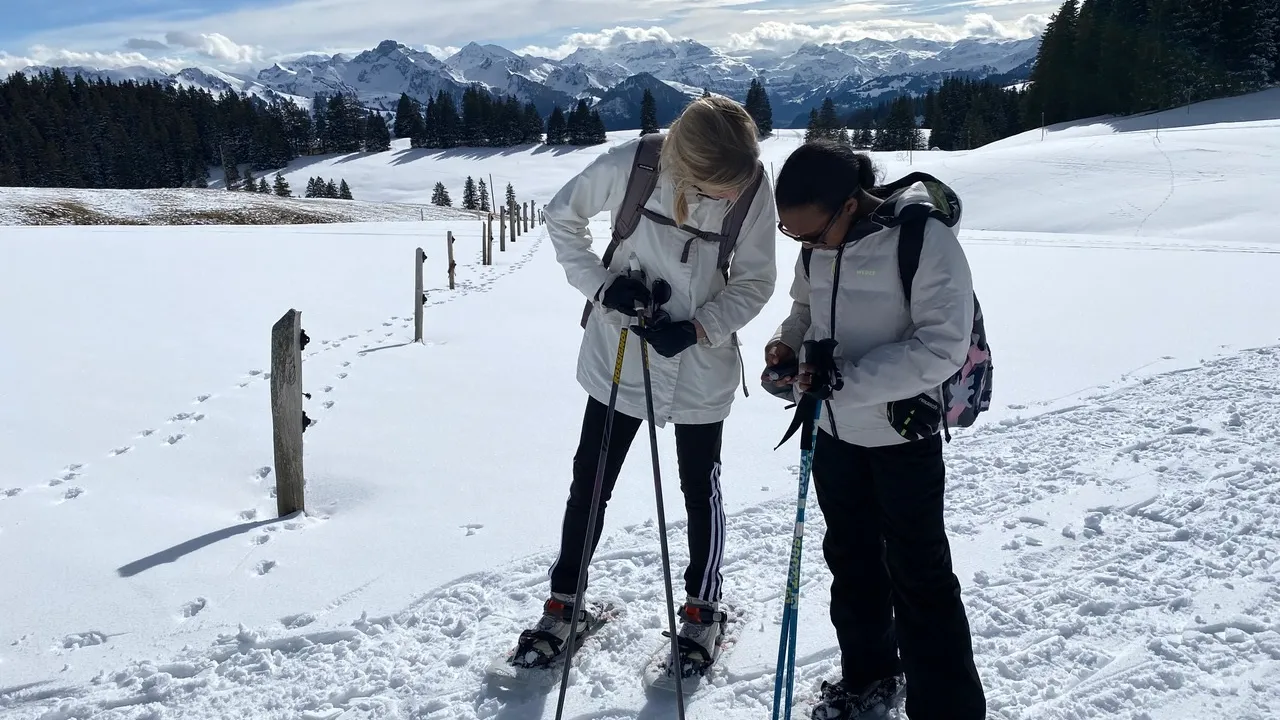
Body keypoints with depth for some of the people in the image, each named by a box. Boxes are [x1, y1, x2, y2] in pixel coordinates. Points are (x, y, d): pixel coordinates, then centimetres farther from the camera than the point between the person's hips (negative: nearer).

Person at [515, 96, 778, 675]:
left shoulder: (754, 188, -17)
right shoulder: (629, 165, -21)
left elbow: (755, 283, -8)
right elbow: (562, 218, -4)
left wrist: (697, 329, -22)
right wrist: (601, 285, -17)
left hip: (702, 363, 0)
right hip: (619, 357, 0)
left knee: (700, 487, 14)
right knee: (589, 484, 11)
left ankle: (703, 606, 36)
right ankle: (563, 603, 31)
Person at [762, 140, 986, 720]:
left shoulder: (925, 238, -22)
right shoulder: (817, 244, -2)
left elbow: (942, 347, -25)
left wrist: (843, 379, -29)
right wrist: (787, 344, -6)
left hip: (903, 436, -6)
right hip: (835, 431, 7)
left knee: (919, 576, 3)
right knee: (850, 560, 19)